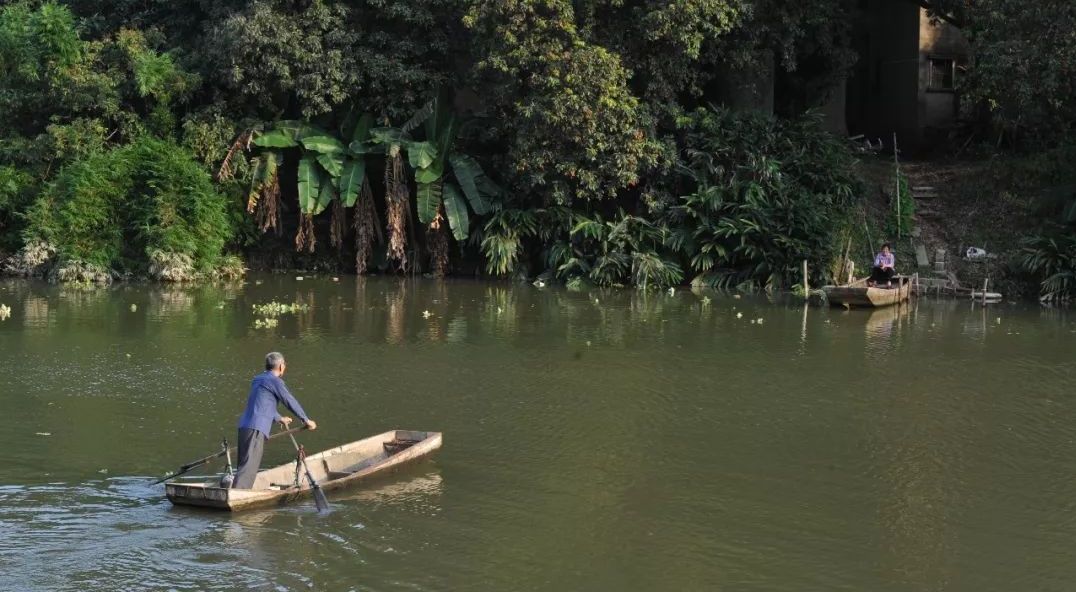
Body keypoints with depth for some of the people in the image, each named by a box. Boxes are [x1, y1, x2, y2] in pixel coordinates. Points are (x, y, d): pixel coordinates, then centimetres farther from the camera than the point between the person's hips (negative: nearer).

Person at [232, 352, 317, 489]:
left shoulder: (258, 379, 23)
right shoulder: (275, 381, -4)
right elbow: (290, 402, 0)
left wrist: (279, 418, 52)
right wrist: (306, 420, 12)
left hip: (245, 426, 9)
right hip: (256, 429, -9)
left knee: (246, 465, 11)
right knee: (249, 467, -16)